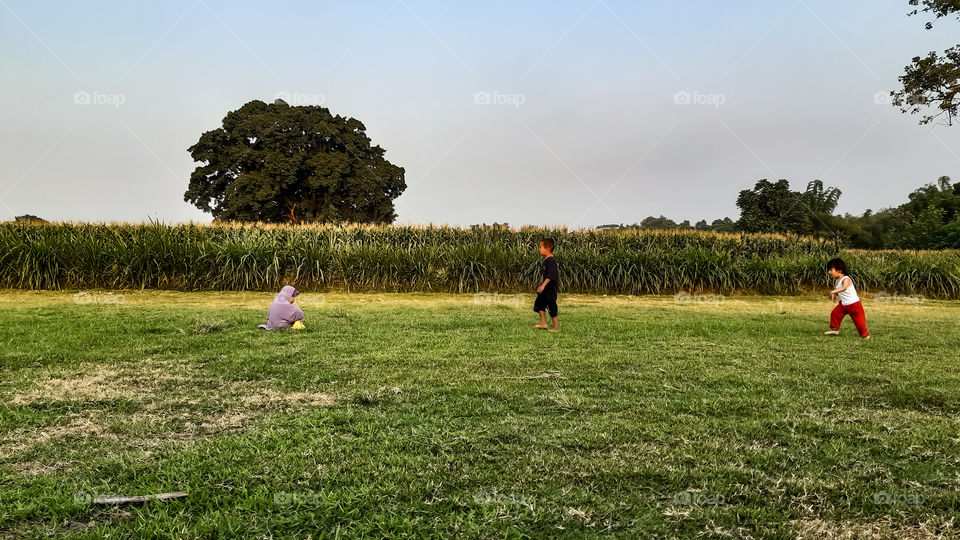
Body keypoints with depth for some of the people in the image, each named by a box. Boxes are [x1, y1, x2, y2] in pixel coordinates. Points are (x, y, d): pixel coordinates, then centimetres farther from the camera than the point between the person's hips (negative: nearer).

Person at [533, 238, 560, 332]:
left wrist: (543, 285, -35)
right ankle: (543, 323, 19)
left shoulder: (551, 260, -21)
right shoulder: (547, 259, 10)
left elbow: (550, 275, -29)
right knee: (539, 303, 13)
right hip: (546, 287, 10)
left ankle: (556, 327, 7)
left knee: (551, 306, -3)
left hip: (550, 287, -10)